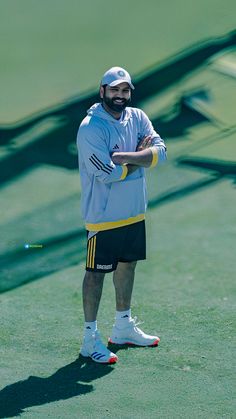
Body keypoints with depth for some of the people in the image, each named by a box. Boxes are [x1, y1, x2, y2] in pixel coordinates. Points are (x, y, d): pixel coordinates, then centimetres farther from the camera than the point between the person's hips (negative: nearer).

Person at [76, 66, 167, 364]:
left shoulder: (137, 118, 3)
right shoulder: (90, 127, -18)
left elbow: (160, 152, -10)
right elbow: (109, 174, -24)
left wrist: (126, 156, -24)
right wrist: (140, 155, -10)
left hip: (134, 211, 7)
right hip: (103, 215, -7)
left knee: (127, 264, 18)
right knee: (96, 272, 0)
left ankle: (123, 327, 33)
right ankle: (90, 338, 7)